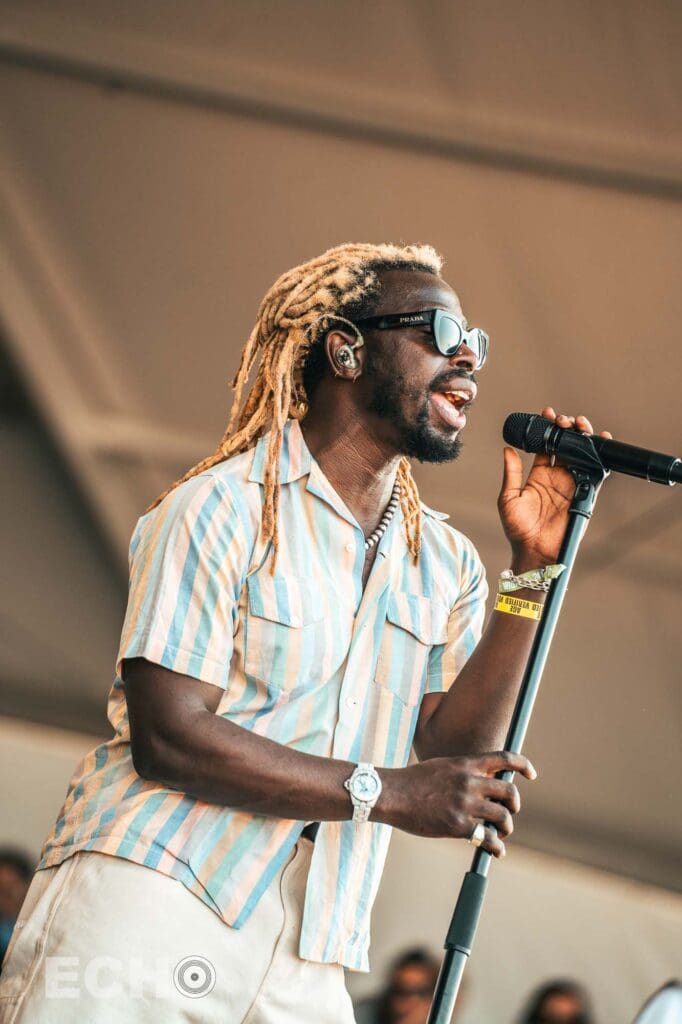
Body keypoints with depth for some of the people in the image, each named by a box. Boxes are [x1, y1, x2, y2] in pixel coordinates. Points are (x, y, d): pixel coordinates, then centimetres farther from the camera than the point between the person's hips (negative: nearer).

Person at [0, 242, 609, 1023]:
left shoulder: (447, 565, 13)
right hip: (147, 911, -5)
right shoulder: (224, 508, -5)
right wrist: (385, 792, -16)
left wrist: (531, 567, -5)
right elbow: (165, 737, -13)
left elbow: (452, 753, 0)